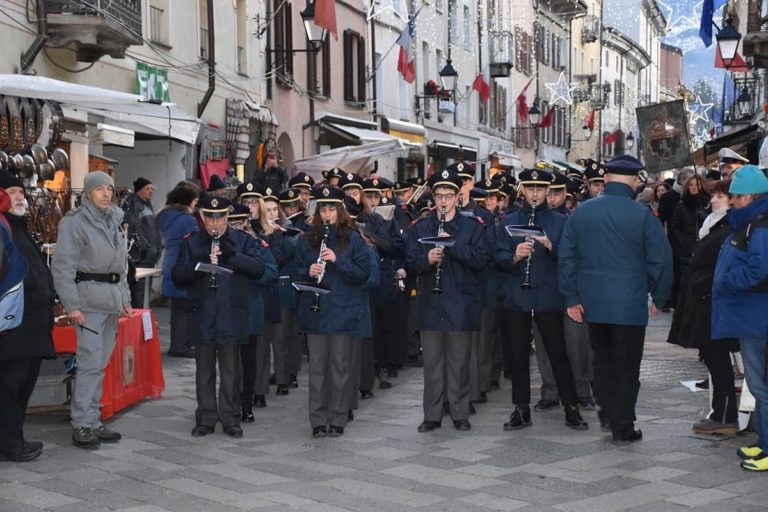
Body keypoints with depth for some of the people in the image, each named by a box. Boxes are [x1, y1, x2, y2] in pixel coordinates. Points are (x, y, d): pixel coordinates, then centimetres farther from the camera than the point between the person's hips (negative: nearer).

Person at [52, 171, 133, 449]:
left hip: (113, 298, 7)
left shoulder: (114, 221, 17)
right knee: (90, 362, -11)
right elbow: (62, 266, -11)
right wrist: (72, 304, -16)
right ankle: (82, 425, -5)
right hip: (90, 296, -7)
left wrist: (125, 298, 17)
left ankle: (93, 422, 16)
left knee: (100, 363, 10)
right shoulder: (75, 222, -6)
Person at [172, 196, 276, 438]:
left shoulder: (242, 241, 5)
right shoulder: (191, 243, 8)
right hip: (202, 315, 1)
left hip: (232, 315, -1)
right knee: (204, 368, 7)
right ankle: (206, 418, 16)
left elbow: (261, 268, -6)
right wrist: (199, 264, -17)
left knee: (230, 369, 4)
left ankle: (231, 418, 12)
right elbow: (178, 276, 1)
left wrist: (233, 256, -19)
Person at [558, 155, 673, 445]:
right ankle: (623, 428, 10)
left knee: (603, 359, 21)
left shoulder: (581, 212, 1)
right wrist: (659, 298, 3)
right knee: (627, 366, 6)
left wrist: (572, 298, 8)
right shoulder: (642, 215, -12)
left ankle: (607, 413, 29)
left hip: (592, 303, 4)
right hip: (630, 303, -4)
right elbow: (660, 259, -10)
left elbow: (566, 258, 3)